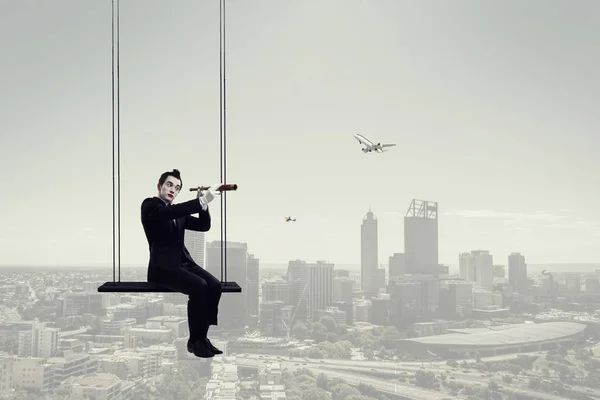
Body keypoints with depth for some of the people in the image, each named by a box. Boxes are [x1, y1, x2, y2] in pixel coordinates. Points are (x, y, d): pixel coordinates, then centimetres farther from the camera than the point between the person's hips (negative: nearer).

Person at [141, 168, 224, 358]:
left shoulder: (179, 212, 20)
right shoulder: (149, 205, -3)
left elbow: (204, 226, 11)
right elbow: (169, 212, -24)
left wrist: (203, 203, -5)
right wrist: (202, 200, -31)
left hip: (184, 263, 7)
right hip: (163, 267, -7)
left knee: (214, 285, -19)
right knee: (199, 286, -29)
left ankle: (202, 337, -11)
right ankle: (195, 340, -16)